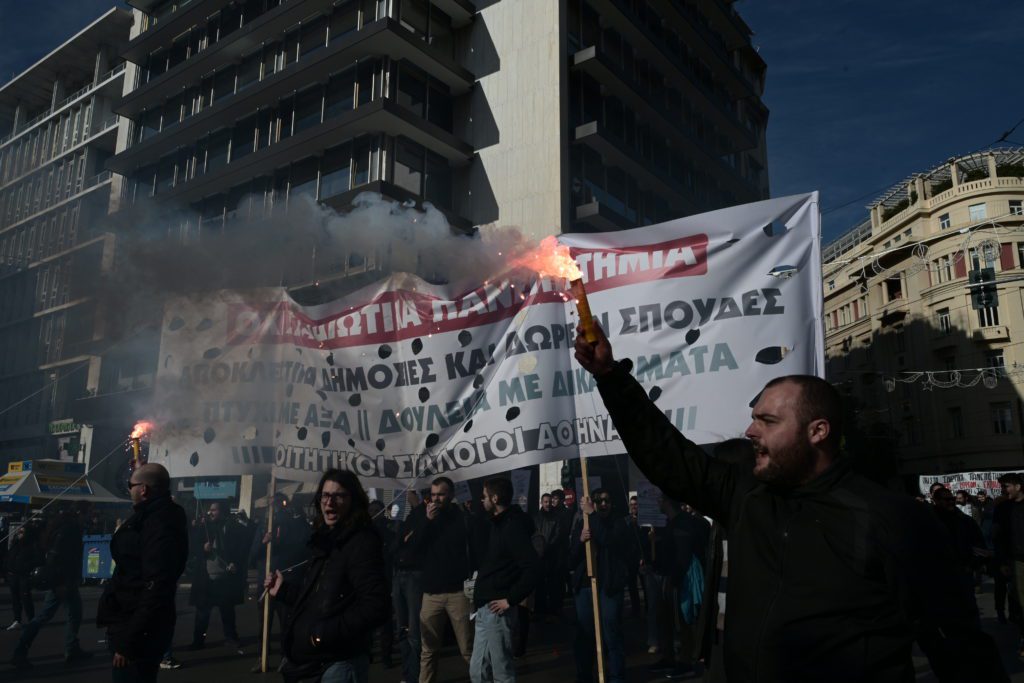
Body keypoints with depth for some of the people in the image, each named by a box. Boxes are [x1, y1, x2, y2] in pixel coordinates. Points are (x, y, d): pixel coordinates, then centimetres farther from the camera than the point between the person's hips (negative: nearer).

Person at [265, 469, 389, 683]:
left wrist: (324, 633, -26)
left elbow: (376, 607, -27)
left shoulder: (363, 543, -18)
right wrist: (283, 589, 18)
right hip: (311, 659, 9)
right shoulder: (326, 540, 12)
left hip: (339, 662, -9)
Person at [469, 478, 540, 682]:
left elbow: (532, 568, -25)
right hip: (485, 609, 10)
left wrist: (511, 600, -20)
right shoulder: (497, 524, 14)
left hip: (496, 610, -10)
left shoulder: (513, 526, -16)